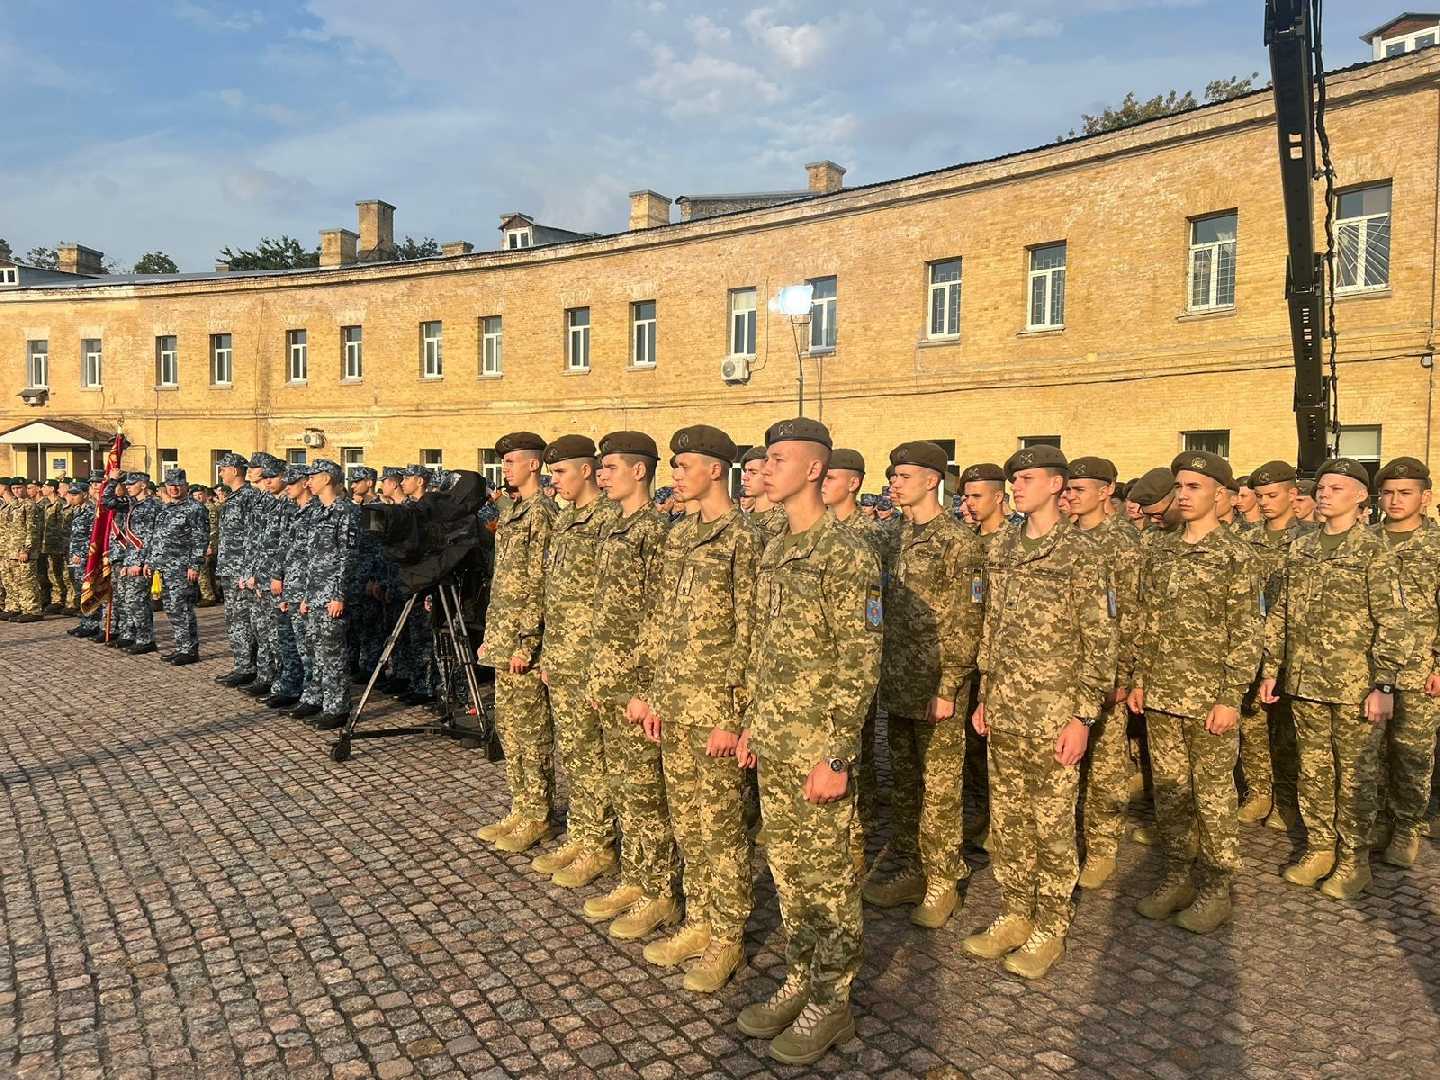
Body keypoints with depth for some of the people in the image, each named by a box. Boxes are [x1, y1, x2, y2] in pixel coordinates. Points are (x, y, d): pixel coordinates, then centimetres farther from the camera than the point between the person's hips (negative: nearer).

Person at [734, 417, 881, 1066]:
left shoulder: (845, 555, -16)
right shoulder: (773, 552, 10)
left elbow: (859, 665, -18)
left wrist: (836, 757, -19)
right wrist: (752, 723, 15)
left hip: (816, 745, -8)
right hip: (773, 742, 8)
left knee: (827, 877, 6)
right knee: (787, 868, 18)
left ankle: (831, 1003, 23)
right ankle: (799, 982, 34)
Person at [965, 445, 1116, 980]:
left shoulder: (1079, 552, -9)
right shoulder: (1002, 549, 9)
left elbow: (1099, 639, -10)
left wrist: (1084, 716, -14)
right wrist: (984, 695, 14)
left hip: (1054, 712, -6)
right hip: (1005, 709, 6)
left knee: (1052, 824, 6)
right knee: (1006, 820, 14)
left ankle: (1050, 928, 21)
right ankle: (1014, 915, 29)